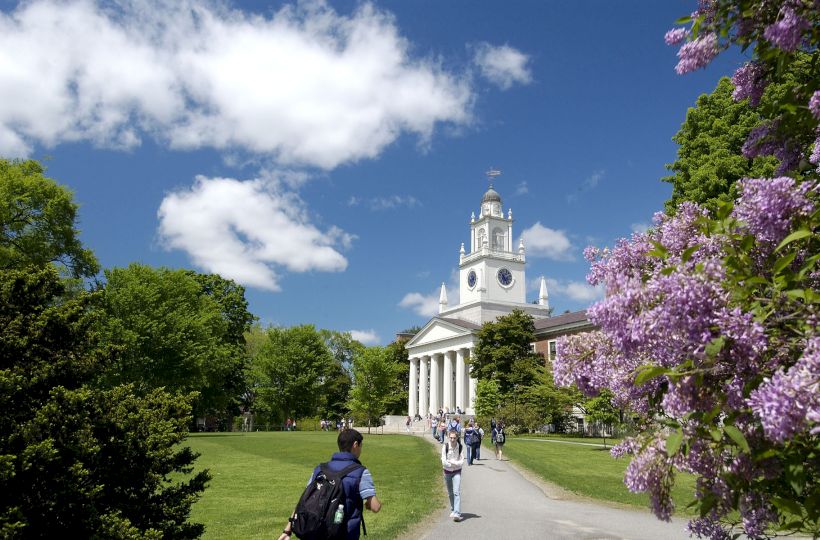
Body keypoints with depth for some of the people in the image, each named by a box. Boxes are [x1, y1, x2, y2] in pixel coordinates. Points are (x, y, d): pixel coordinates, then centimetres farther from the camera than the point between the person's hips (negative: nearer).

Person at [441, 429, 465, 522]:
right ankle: (453, 510, 31)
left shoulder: (460, 447, -9)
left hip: (457, 472, -1)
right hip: (447, 472, 2)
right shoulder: (445, 447, -11)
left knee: (457, 492, -15)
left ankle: (457, 513, -20)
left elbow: (462, 462, -10)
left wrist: (451, 462, -19)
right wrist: (456, 464, -14)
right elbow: (444, 462, -14)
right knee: (450, 493, 13)